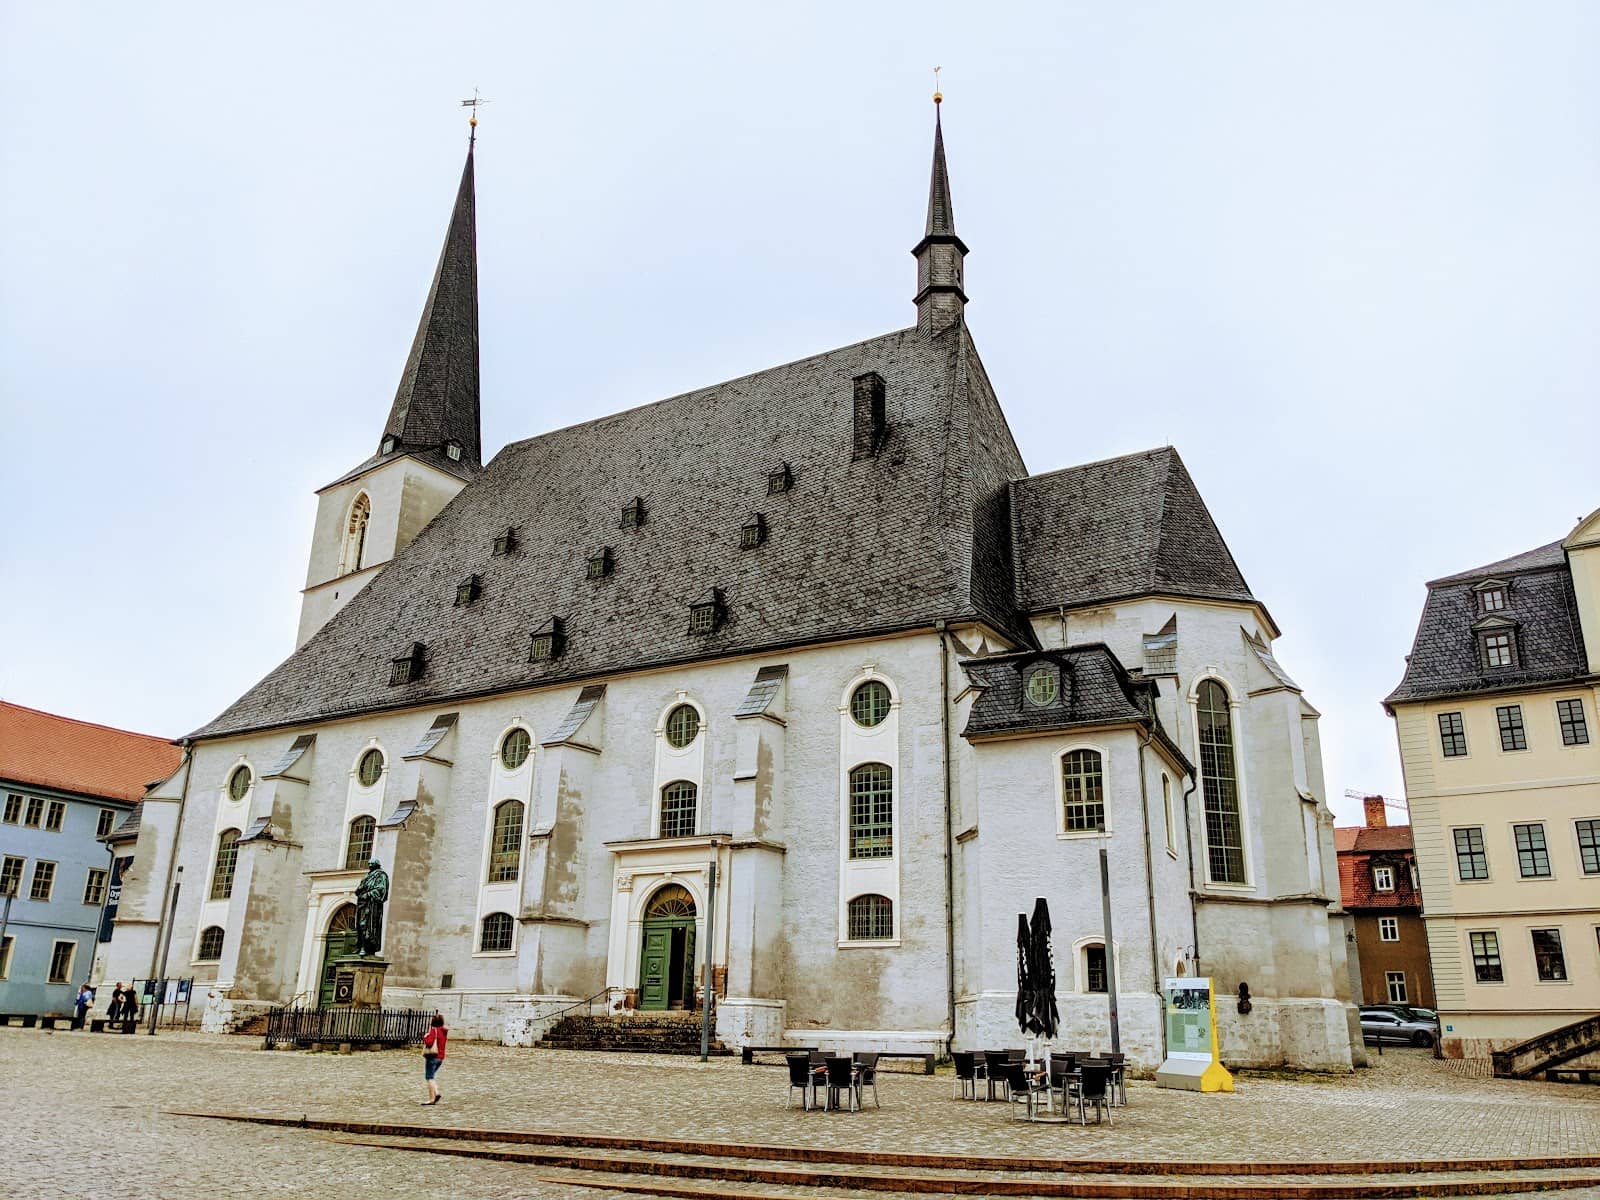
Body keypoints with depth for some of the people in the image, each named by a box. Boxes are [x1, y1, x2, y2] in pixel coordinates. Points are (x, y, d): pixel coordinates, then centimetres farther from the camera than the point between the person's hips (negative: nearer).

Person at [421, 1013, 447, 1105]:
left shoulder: (434, 1030, -15)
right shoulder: (444, 1031, 9)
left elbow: (429, 1042, -24)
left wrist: (425, 1037, -5)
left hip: (432, 1056, -8)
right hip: (441, 1057, 8)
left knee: (430, 1077, -1)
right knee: (432, 1076, 21)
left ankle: (431, 1099, -2)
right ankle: (436, 1093, 9)